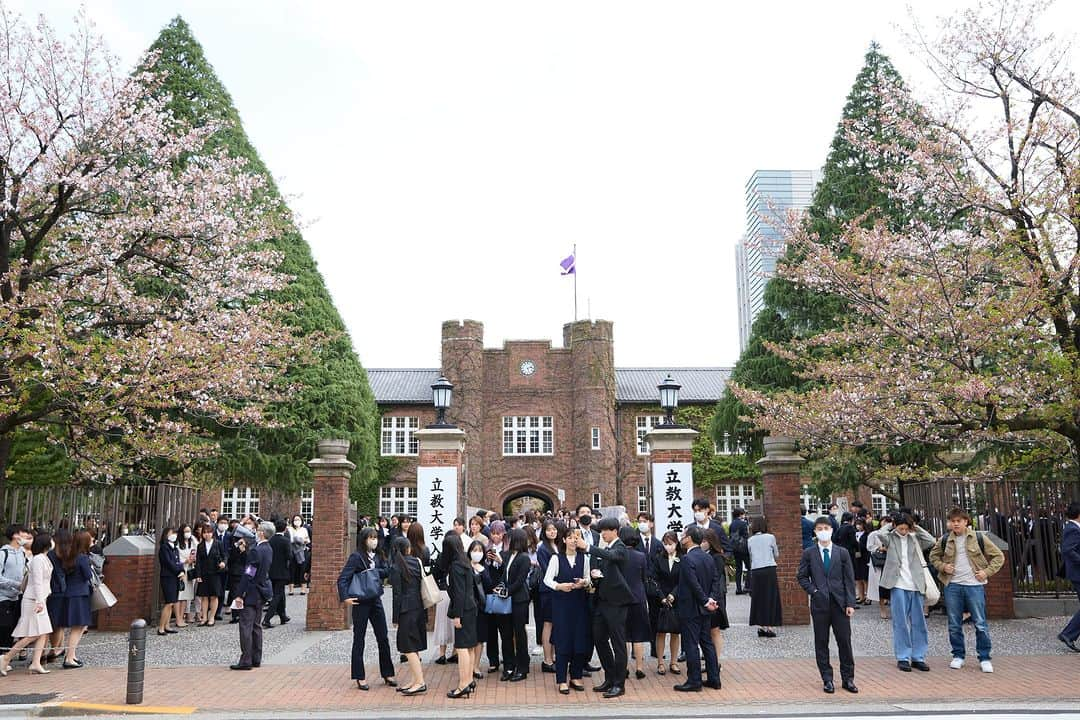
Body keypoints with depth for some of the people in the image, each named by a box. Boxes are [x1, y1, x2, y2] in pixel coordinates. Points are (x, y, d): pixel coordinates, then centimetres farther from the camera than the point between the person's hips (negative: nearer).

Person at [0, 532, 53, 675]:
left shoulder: (44, 559, 15)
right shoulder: (38, 559, -14)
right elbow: (37, 582, -20)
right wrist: (39, 601, -24)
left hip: (39, 600, 10)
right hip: (33, 601, -10)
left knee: (44, 633, 3)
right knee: (33, 634, -9)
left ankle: (35, 663, 1)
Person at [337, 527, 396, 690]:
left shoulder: (378, 556, 8)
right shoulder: (356, 557, -11)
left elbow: (387, 571, -2)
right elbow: (342, 578, -16)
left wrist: (374, 571, -17)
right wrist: (345, 597, -25)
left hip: (376, 600, 6)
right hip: (361, 602, -6)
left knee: (383, 638, 10)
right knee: (359, 640, 5)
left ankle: (387, 674, 21)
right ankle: (360, 677, 14)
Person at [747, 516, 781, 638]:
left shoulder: (750, 540, 7)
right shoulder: (770, 537, 0)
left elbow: (751, 557, 11)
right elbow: (776, 555, 9)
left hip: (755, 571, 2)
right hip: (769, 570, -2)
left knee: (758, 598, 9)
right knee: (771, 598, 4)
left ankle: (761, 627, 10)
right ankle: (770, 626, 2)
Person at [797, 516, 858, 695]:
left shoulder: (842, 553, 6)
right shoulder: (808, 554, 4)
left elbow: (849, 579, 5)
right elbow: (801, 576, 9)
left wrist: (850, 603, -1)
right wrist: (812, 590, -6)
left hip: (840, 603, 0)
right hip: (819, 603, 0)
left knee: (845, 642, 2)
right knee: (821, 643, 4)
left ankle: (848, 679, 14)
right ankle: (827, 680, 12)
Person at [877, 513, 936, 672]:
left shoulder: (915, 538, 9)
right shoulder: (890, 538, 2)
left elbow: (931, 541, -5)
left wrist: (916, 528, -1)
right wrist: (889, 527, -3)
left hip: (916, 586, 3)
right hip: (898, 585, -3)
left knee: (918, 623, 7)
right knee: (901, 623, 1)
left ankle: (918, 658, 15)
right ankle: (903, 658, 7)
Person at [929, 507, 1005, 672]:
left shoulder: (978, 538, -1)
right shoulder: (945, 541, 5)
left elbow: (999, 556, 5)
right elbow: (933, 556, 21)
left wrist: (987, 572, -5)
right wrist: (942, 566, 2)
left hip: (974, 585, -2)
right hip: (952, 586, 2)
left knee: (980, 624, -1)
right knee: (954, 625, 8)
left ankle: (984, 659, 10)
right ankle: (958, 656, 21)